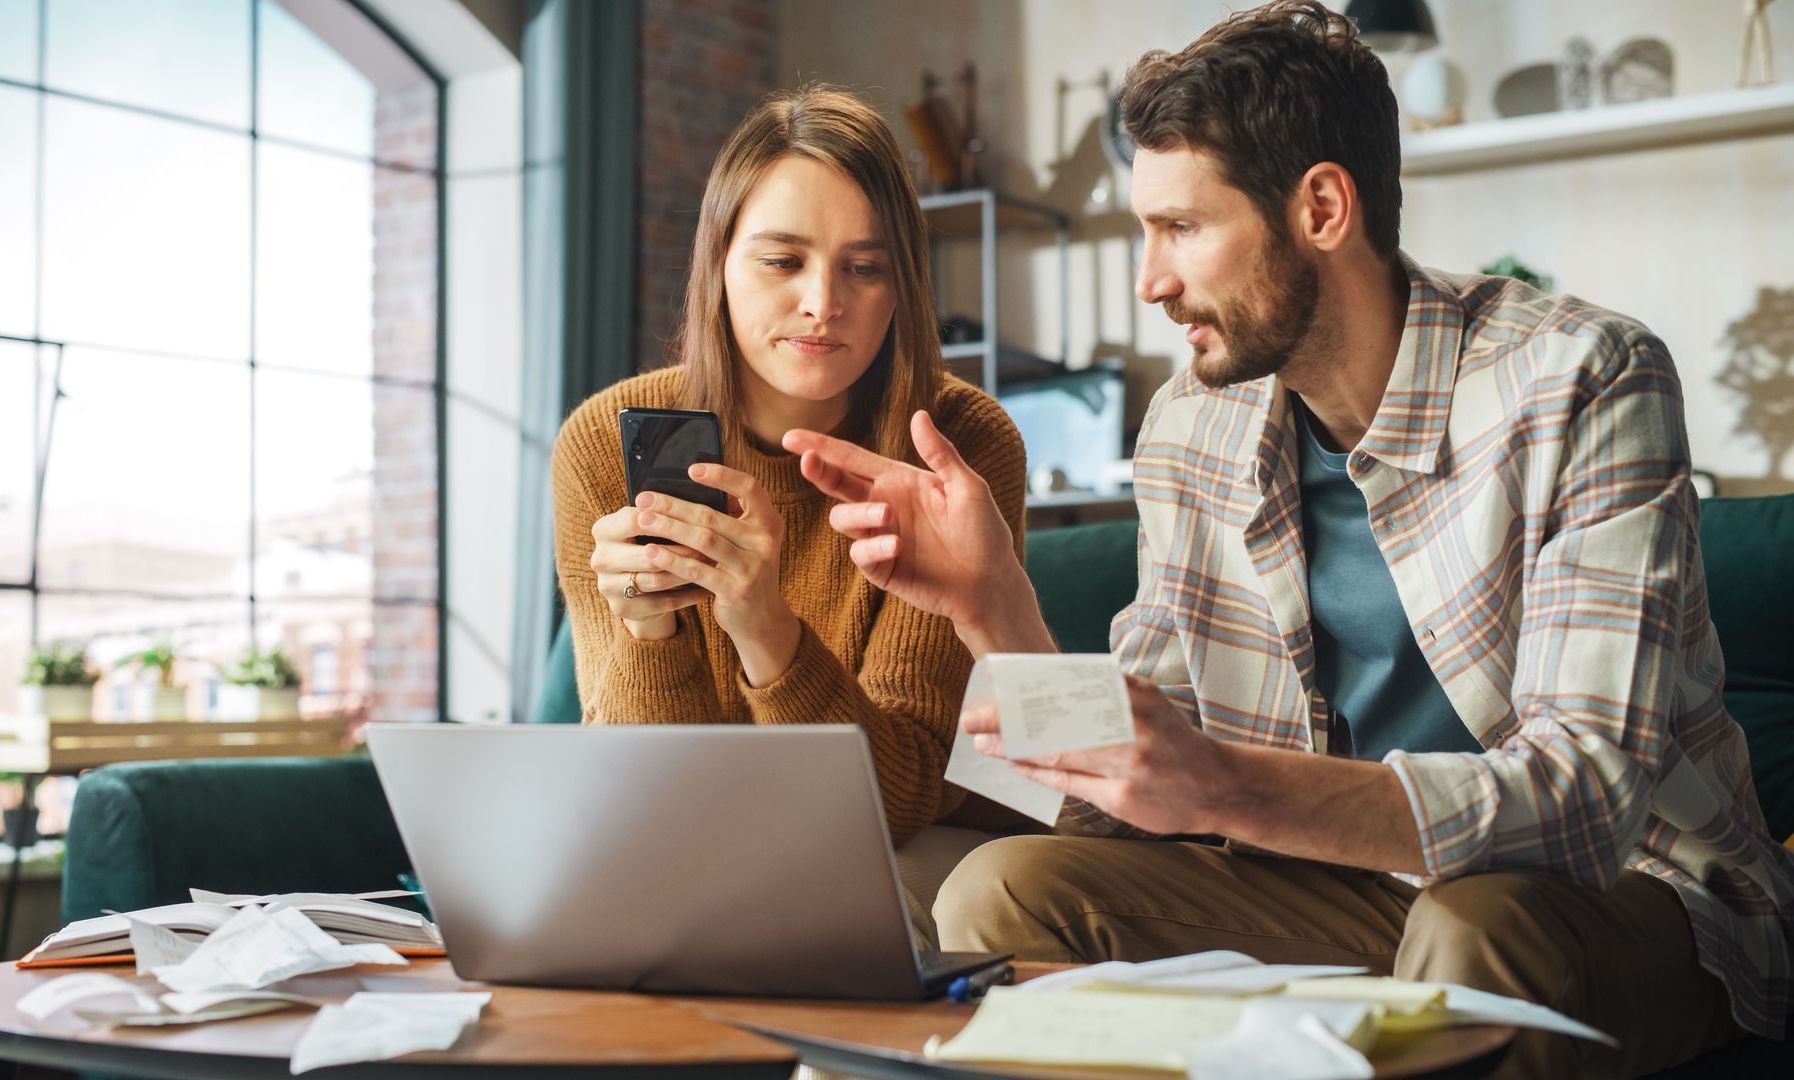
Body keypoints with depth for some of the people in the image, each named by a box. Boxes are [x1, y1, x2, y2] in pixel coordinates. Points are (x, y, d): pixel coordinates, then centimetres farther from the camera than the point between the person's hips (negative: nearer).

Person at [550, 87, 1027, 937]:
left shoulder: (962, 445, -17)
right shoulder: (604, 445, -12)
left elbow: (898, 801, -21)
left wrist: (768, 632, -38)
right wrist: (647, 627, -32)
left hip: (916, 863, 0)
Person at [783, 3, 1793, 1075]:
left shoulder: (1584, 385, -19)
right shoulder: (1192, 427, -1)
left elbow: (1585, 796, -29)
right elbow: (1137, 794, -1)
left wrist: (1225, 786, -42)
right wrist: (994, 607, -19)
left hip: (1627, 890, -4)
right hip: (1362, 889, 4)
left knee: (1478, 929, -37)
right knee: (1002, 892, -14)